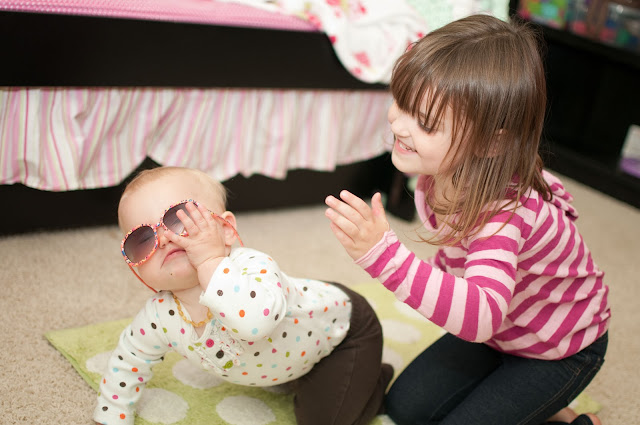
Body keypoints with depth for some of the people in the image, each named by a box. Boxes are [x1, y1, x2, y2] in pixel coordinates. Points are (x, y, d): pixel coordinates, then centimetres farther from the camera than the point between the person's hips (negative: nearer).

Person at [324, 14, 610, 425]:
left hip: (561, 348, -7)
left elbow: (483, 314, -54)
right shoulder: (447, 167, -17)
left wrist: (385, 254, -61)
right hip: (497, 329, 7)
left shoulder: (507, 213, -40)